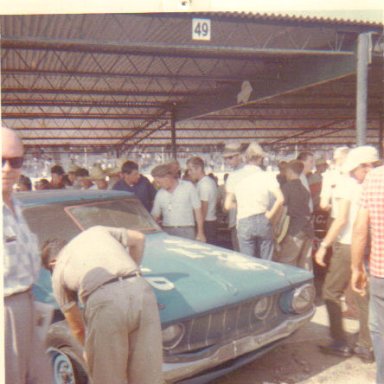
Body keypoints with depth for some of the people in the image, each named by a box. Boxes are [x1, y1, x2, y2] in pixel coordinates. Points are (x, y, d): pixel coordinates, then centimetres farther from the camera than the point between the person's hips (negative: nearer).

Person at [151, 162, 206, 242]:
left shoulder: (188, 186, 0)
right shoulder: (160, 193, 9)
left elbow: (197, 210, 0)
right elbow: (155, 215, 16)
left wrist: (200, 233, -3)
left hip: (186, 232, -3)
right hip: (167, 232, 3)